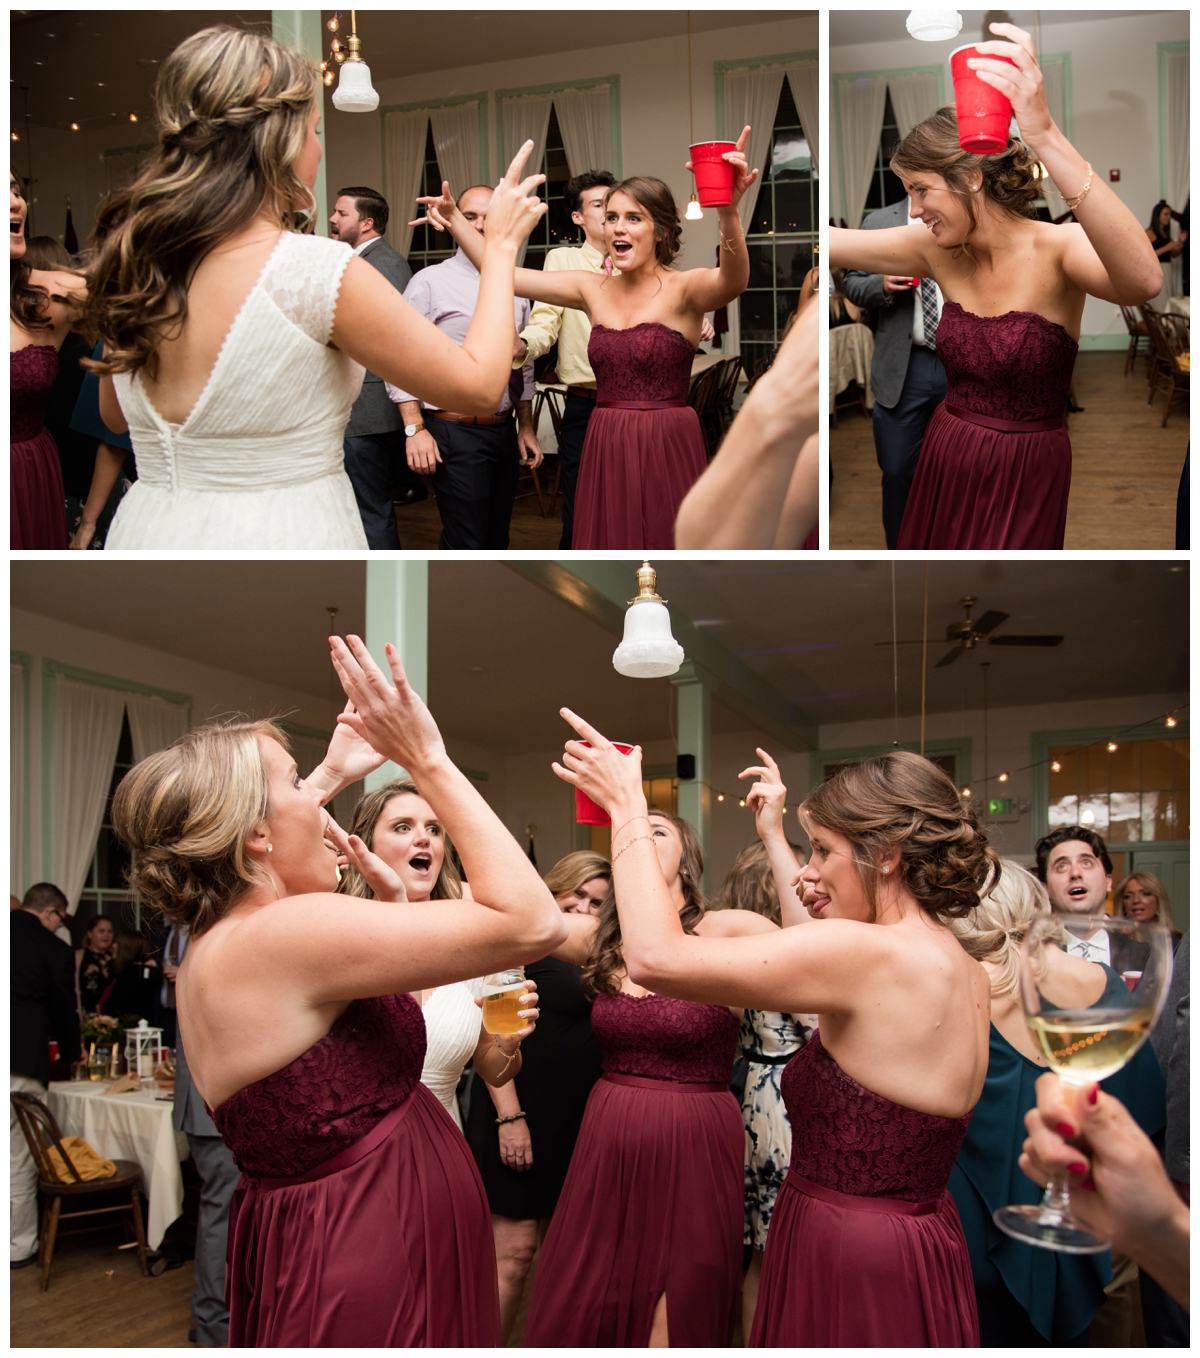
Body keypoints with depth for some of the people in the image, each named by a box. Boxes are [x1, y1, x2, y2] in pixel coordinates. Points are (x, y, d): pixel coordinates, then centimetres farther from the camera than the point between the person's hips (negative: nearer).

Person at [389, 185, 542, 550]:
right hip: (455, 431, -6)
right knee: (465, 544, -9)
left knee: (497, 540, 13)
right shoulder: (430, 282, -6)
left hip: (504, 430, 6)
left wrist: (526, 428, 18)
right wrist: (415, 428, -17)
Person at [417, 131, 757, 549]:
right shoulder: (593, 289, 9)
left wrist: (728, 212, -48)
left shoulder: (683, 288, -7)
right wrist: (455, 220, 4)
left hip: (667, 451, -5)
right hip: (605, 449, 5)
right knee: (605, 539, 10)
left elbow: (733, 280, -30)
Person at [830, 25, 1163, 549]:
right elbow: (825, 240, 2)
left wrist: (1045, 136, -48)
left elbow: (1142, 281, -41)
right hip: (944, 465, 5)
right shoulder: (937, 250, -2)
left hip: (1021, 482, -5)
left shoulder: (1056, 249, -18)